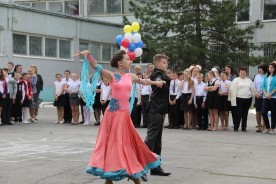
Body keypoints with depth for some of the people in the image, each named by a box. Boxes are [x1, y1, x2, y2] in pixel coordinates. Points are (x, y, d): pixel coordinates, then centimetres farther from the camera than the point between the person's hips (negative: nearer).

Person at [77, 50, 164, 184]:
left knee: (127, 142, 11)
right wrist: (88, 55, -31)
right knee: (112, 142, 0)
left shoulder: (130, 76, 11)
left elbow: (144, 81, 30)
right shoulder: (111, 76, -4)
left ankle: (133, 173, 23)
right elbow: (96, 67, -16)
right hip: (113, 113, -4)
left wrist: (156, 83, 43)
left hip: (125, 114, 4)